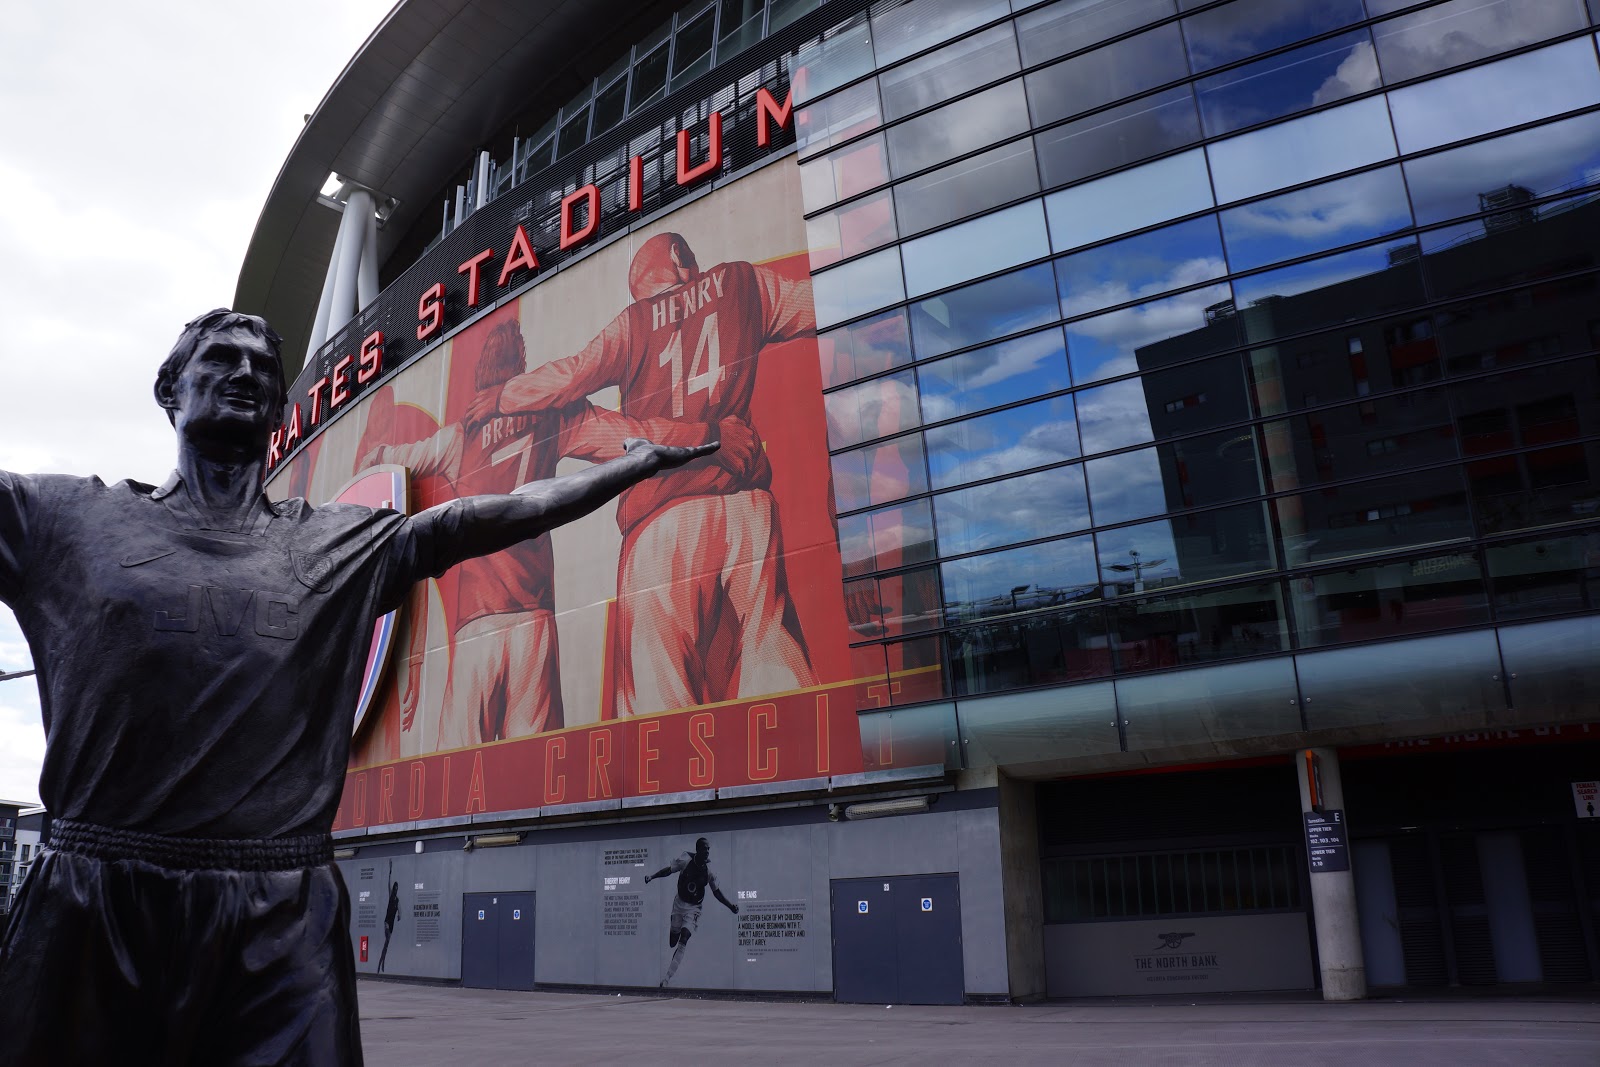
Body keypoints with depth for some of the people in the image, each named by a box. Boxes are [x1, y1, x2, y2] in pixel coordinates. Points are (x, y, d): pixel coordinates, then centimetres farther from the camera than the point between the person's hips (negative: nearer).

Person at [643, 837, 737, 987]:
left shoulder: (709, 869, -13)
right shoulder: (686, 860, -16)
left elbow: (717, 892, -2)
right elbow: (669, 869, -7)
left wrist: (731, 906, -9)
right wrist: (651, 876, -22)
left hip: (694, 908, -1)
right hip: (679, 903, 1)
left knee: (683, 940, -17)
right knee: (672, 942, 8)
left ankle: (667, 978, -13)